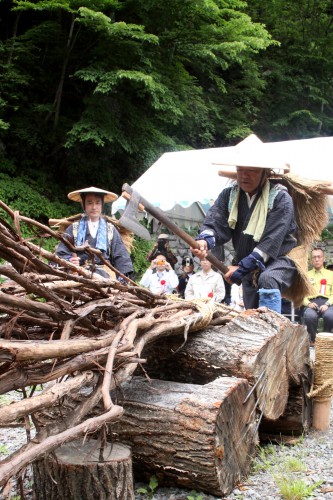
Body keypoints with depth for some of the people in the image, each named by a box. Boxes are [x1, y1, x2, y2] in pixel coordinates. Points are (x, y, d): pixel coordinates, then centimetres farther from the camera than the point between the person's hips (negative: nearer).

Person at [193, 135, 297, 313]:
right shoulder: (229, 194, -2)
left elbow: (271, 241, -25)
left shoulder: (280, 198, -18)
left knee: (268, 280, -37)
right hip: (249, 269, 6)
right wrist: (204, 240, -39)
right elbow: (216, 221, -16)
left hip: (279, 261, -5)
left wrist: (241, 268, -28)